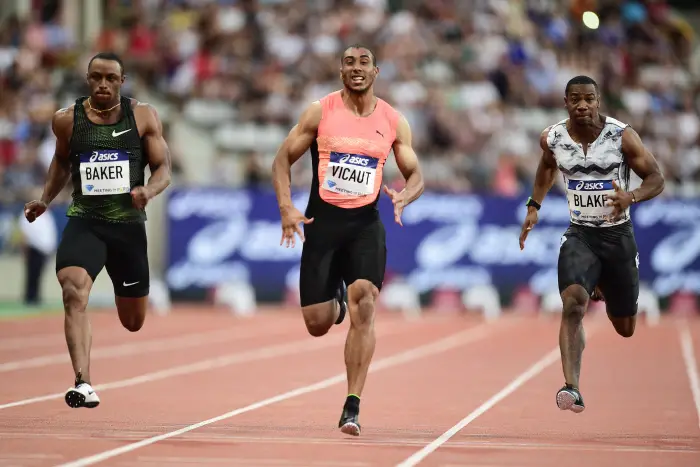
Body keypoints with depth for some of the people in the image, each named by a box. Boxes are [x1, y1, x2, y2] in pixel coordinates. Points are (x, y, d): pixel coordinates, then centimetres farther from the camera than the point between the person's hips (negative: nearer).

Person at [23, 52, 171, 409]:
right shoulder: (67, 120, 1)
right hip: (84, 222, 0)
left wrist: (150, 190, -21)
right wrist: (45, 199, 10)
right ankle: (83, 385, -33)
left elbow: (163, 169, 0)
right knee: (73, 293, -29)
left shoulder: (143, 117, -1)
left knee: (133, 323, 13)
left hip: (129, 223, 1)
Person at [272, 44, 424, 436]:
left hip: (365, 224, 0)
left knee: (364, 306, -22)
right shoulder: (320, 112, -1)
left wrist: (404, 196, -14)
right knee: (317, 325, 0)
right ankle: (336, 302, 40)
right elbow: (284, 158, 4)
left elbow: (416, 175, 10)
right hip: (322, 221, 0)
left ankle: (353, 407, -19)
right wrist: (286, 207, -11)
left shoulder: (394, 121, 4)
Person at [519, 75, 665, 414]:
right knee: (573, 302, -28)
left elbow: (656, 179, -10)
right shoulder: (552, 139, -6)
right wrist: (534, 206, 10)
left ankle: (604, 289, 51)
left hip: (618, 236, 0)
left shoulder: (622, 136, -15)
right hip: (579, 235, 0)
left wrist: (631, 197, -30)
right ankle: (571, 388, -30)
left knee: (625, 329, 14)